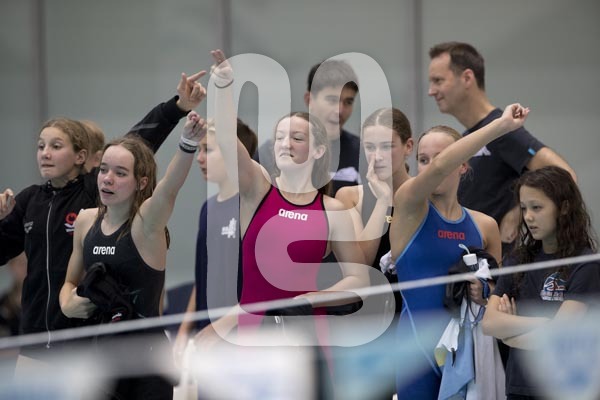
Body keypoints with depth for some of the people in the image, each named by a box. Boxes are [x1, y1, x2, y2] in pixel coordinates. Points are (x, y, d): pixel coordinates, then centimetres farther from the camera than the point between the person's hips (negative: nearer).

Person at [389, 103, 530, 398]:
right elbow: (440, 166, -22)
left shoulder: (485, 226, 9)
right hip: (420, 348, -4)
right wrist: (502, 125, -23)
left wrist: (484, 294, -4)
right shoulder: (409, 207, -3)